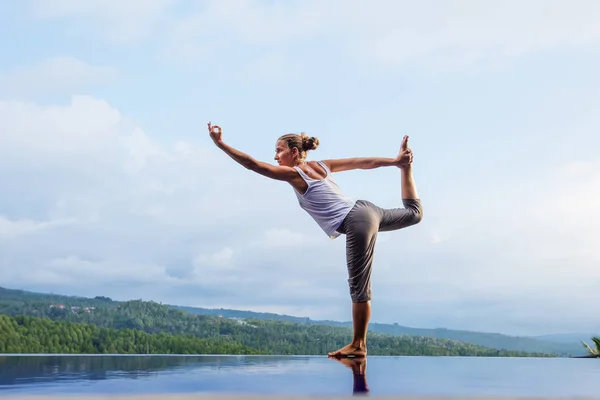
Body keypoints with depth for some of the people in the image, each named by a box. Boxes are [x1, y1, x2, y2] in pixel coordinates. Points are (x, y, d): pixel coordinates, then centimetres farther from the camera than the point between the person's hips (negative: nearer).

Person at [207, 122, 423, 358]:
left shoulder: (293, 173, -6)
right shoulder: (321, 165, 14)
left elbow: (251, 164, -9)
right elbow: (362, 162, 14)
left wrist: (219, 143, -7)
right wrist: (397, 162, 17)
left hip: (357, 224, -8)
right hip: (365, 210, 8)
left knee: (359, 288, -2)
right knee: (414, 213, 35)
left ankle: (358, 345, 4)